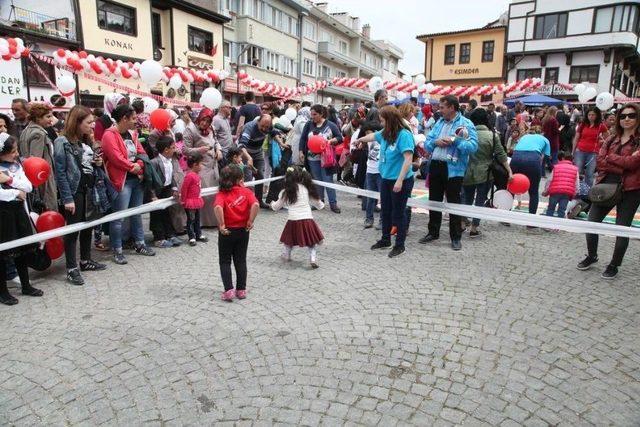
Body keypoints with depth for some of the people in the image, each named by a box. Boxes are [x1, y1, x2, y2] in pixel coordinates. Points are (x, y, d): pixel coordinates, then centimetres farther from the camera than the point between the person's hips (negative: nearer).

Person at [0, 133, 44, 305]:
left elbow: (28, 187, -2)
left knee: (24, 249, 13)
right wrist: (16, 193, -11)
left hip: (19, 210, 6)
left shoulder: (16, 165, 6)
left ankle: (26, 286, 27)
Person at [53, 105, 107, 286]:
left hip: (89, 190, 8)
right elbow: (60, 173, -16)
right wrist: (67, 198, -21)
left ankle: (86, 261, 30)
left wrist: (96, 162, -2)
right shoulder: (63, 142, -13)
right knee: (73, 230, -1)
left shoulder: (85, 141, 11)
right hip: (74, 192, -8)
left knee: (88, 226, 15)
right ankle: (72, 269, 8)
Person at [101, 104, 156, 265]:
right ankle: (117, 251, 7)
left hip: (137, 179, 9)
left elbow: (142, 152, 10)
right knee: (118, 217, -3)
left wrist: (139, 166, -9)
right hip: (122, 181, -8)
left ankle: (140, 244, 28)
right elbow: (116, 158, -22)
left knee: (137, 214, 16)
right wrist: (132, 167, -10)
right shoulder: (110, 135, -13)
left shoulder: (132, 134, 13)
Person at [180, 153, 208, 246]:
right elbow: (184, 189, -18)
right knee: (191, 220, 1)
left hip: (197, 200, 9)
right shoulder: (189, 176, -21)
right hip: (190, 201, -9)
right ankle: (191, 237, 8)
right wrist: (183, 200, -12)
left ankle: (198, 235, 28)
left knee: (197, 219, 18)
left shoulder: (197, 175, 6)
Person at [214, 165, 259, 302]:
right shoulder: (246, 191, -5)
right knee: (241, 261, 14)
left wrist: (221, 225, -22)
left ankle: (229, 290, 3)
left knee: (225, 262, 11)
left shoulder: (222, 194, -9)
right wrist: (250, 221, -14)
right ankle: (241, 290, 18)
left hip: (227, 232, -2)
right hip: (243, 231, 2)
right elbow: (255, 205, -22)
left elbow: (218, 207, -30)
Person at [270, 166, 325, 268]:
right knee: (312, 240, 12)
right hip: (307, 220, 0)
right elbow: (316, 202, 18)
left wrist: (273, 204, 34)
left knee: (290, 238, 23)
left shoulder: (287, 191, 0)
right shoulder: (307, 188, 5)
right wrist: (321, 205, 40)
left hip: (293, 220, 0)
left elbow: (277, 207, 11)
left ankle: (286, 255, 37)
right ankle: (313, 258, -1)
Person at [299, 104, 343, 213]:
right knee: (316, 180, 11)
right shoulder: (309, 124, 6)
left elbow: (340, 137, -1)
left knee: (328, 180, -4)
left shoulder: (330, 125, -3)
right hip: (313, 158, 4)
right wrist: (301, 151, 1)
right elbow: (303, 138, 9)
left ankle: (333, 203, 2)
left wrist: (331, 141, -18)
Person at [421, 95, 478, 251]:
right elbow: (427, 143, 12)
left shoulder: (466, 124, -7)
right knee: (434, 201, 15)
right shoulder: (439, 123, 12)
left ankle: (456, 237, 15)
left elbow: (473, 146, -17)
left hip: (453, 169, -6)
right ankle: (433, 232, 30)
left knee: (454, 203, 2)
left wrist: (455, 141, -21)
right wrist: (435, 142, -9)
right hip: (435, 166, 6)